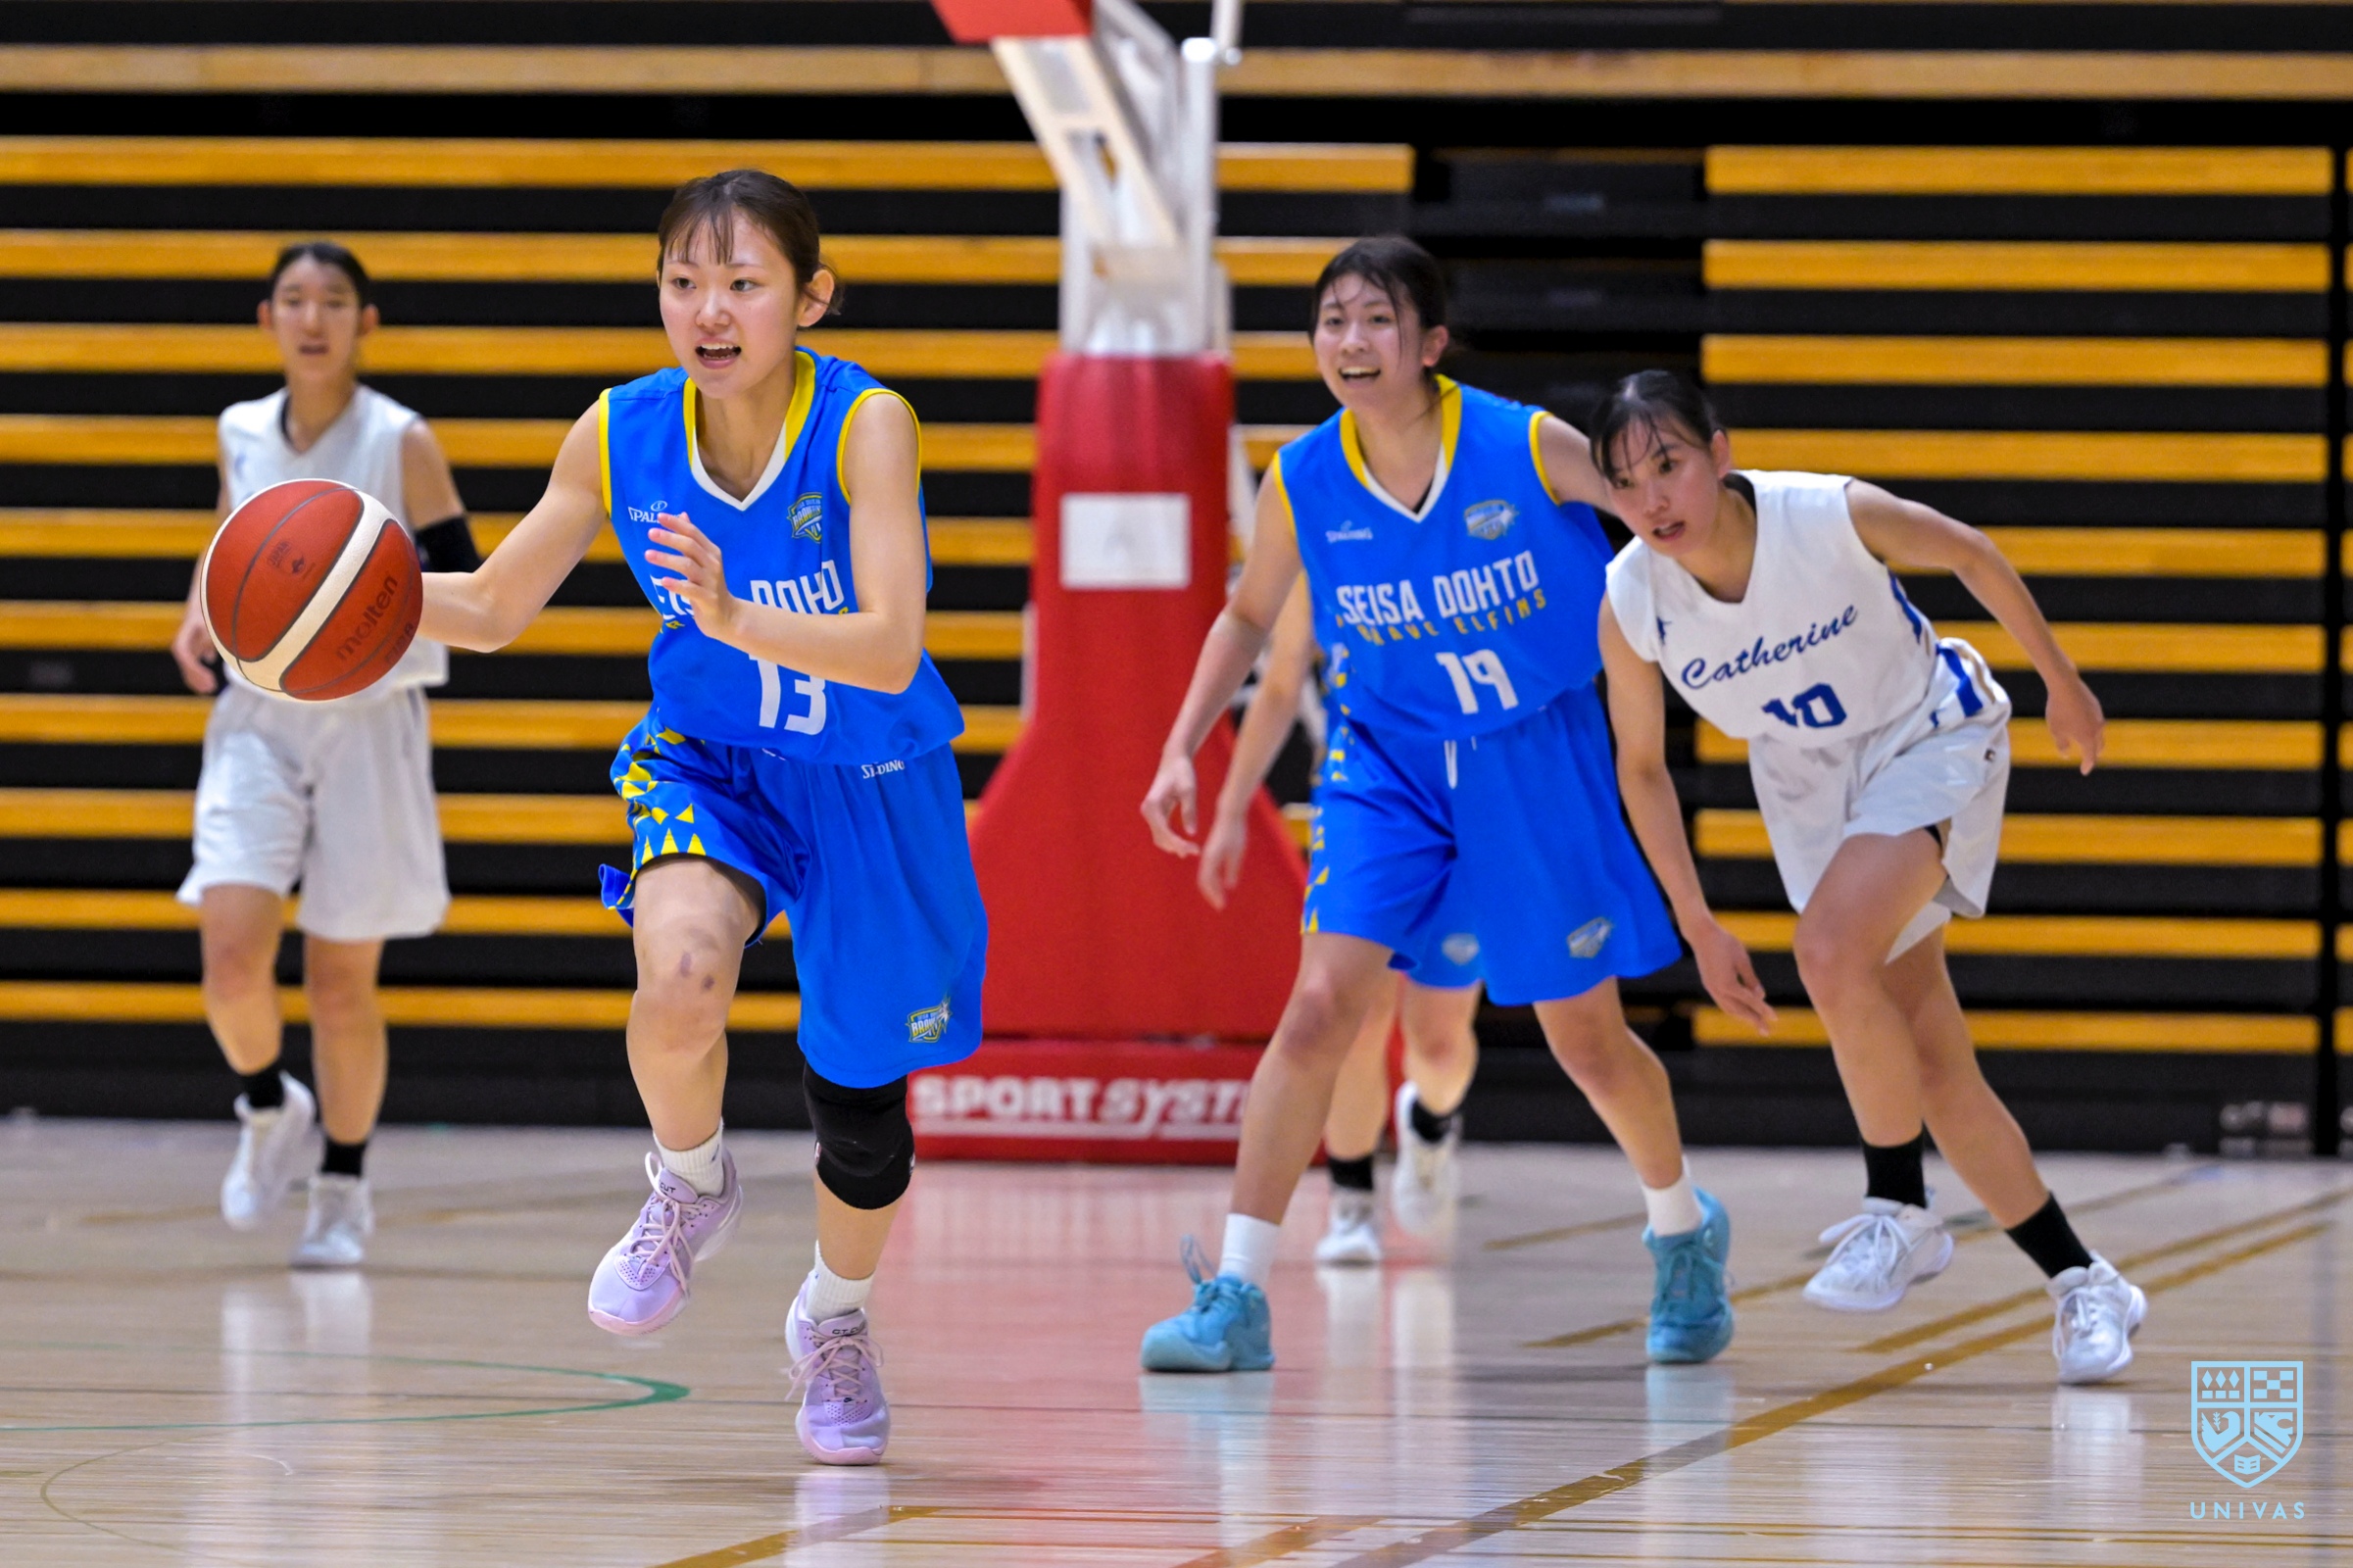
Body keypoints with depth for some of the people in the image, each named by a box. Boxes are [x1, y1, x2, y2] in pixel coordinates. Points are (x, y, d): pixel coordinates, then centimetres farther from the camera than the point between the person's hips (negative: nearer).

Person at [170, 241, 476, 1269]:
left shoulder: (402, 443, -6)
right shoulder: (242, 434, 5)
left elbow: (467, 585, -7)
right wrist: (198, 619, 5)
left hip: (367, 723, -2)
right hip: (258, 721, 2)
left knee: (342, 982, 3)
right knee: (231, 953, -15)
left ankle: (343, 1188, 22)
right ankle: (270, 1112, 15)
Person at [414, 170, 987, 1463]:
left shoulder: (866, 427, -25)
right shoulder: (620, 435, -14)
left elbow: (889, 650, -34)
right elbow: (492, 607, -4)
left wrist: (734, 616, -50)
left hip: (870, 785, -1)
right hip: (708, 761, 1)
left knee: (860, 1092, 11)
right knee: (678, 978, -32)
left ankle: (834, 1320, 43)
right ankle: (691, 1186, 1)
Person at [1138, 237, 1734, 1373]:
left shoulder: (1529, 449, -19)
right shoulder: (1303, 482, -10)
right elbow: (1249, 616, 8)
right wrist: (1182, 751, 1)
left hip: (1537, 758, -1)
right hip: (1391, 758, 1)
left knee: (1585, 1034, 8)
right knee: (1320, 1003, -14)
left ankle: (1684, 1232, 37)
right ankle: (1235, 1299, -13)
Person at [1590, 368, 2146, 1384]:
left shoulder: (1834, 516, -30)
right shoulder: (1631, 604, -21)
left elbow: (1968, 556, -9)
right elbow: (1641, 767, -4)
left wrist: (2060, 681, 4)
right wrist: (1699, 928, -5)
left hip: (1931, 741, -4)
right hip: (1809, 785, 4)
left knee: (1833, 952, -30)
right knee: (1929, 1062, 1)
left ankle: (1899, 1214, -11)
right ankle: (2082, 1285, 15)